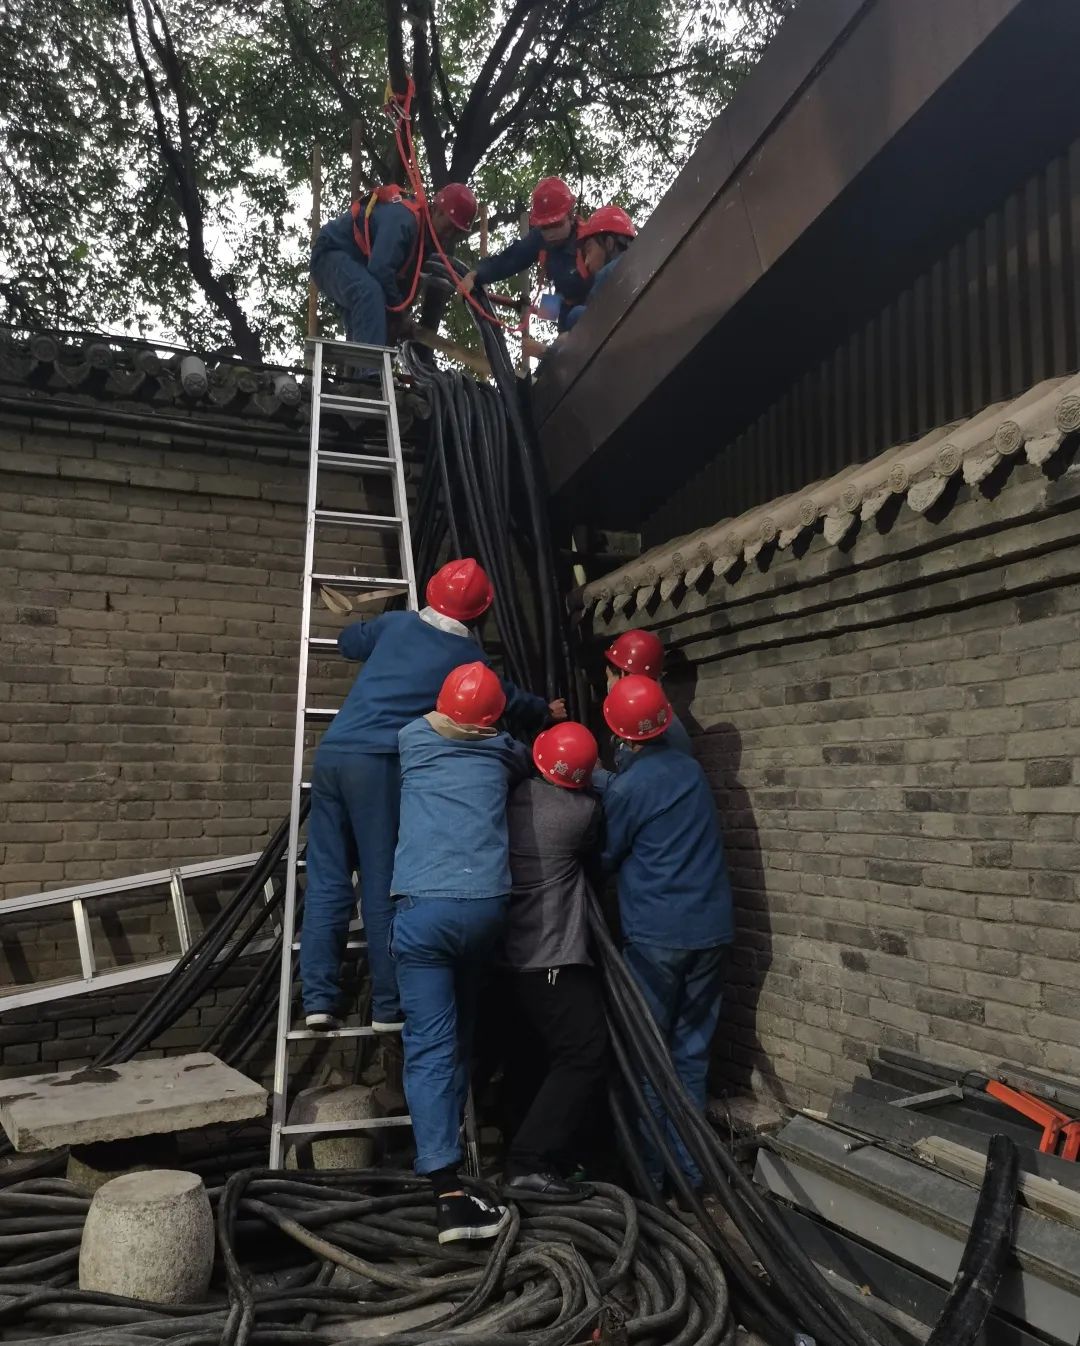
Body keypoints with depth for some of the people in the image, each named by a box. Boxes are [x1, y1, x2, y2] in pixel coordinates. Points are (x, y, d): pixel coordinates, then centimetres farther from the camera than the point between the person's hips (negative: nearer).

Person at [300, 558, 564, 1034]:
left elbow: (348, 641, 33)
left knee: (327, 881, 7)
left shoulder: (396, 623, 15)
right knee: (383, 885, 2)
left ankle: (319, 1000, 6)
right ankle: (389, 1007, 7)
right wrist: (546, 713, 43)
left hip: (333, 753, 5)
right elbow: (509, 700, 24)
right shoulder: (468, 656, 7)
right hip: (379, 764, -5)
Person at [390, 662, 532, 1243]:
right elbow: (528, 762, 36)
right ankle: (448, 1147, 33)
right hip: (486, 906, 2)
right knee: (459, 1036, 21)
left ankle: (447, 1189, -12)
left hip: (422, 909, -2)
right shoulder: (504, 752, 13)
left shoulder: (412, 738, 11)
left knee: (431, 1047, -4)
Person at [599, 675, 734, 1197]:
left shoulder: (627, 786, -12)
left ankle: (649, 1172, 13)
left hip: (656, 936, -6)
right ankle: (689, 1169, 22)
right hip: (712, 929, 6)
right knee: (692, 1051, 14)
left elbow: (607, 856, -1)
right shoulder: (690, 768, 7)